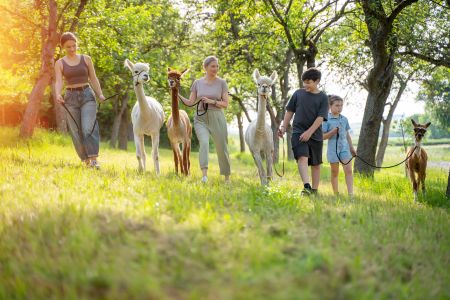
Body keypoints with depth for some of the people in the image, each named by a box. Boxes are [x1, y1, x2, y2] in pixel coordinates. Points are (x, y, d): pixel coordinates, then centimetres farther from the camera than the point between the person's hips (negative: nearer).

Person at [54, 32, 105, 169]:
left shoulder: (86, 59, 6)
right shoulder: (60, 63, 4)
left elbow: (93, 78, 7)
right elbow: (58, 81, -8)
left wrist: (100, 94, -8)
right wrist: (58, 94, -29)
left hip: (87, 95, -1)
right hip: (70, 97, 1)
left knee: (88, 128, -18)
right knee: (76, 132, 2)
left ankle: (94, 159, -21)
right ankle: (86, 160, 11)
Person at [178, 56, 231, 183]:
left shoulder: (222, 83, 1)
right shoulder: (197, 83, 6)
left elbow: (226, 104, -1)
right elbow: (190, 102, 6)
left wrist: (212, 101, -15)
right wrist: (178, 95, -7)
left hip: (217, 118, 0)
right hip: (201, 118, 0)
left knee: (222, 148, 5)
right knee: (204, 142, -25)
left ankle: (227, 177, 24)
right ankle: (204, 176, -34)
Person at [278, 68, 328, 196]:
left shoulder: (323, 98, 1)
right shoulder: (298, 93, 7)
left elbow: (321, 117, -9)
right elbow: (290, 111, 13)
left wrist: (309, 132, -18)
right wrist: (283, 127, 5)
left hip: (315, 135, 1)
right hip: (298, 132, -1)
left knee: (315, 164, 9)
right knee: (302, 158, -22)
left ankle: (314, 190, 20)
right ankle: (307, 187, -37)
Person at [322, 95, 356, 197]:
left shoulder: (344, 119, 9)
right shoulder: (327, 120, -5)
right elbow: (323, 136, -5)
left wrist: (352, 148, 20)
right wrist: (332, 132, -21)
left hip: (344, 147, 3)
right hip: (333, 149, -3)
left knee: (348, 170, -9)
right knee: (335, 172, 7)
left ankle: (350, 194, -12)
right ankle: (336, 194, 17)